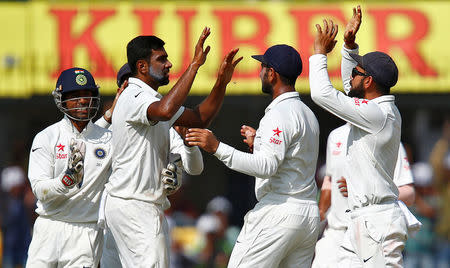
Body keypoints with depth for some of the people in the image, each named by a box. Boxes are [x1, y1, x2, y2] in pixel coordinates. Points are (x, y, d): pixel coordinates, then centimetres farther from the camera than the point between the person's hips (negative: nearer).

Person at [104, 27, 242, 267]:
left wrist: (222, 82, 5)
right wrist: (194, 65, -32)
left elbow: (200, 118, 20)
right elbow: (166, 111, -36)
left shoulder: (150, 99, 19)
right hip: (132, 206, -11)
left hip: (149, 207, 11)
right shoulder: (133, 98, -14)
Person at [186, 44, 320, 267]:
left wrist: (218, 148, -27)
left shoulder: (279, 114, -13)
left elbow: (267, 166, -25)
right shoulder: (308, 114, 19)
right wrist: (258, 143, 32)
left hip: (278, 215, -10)